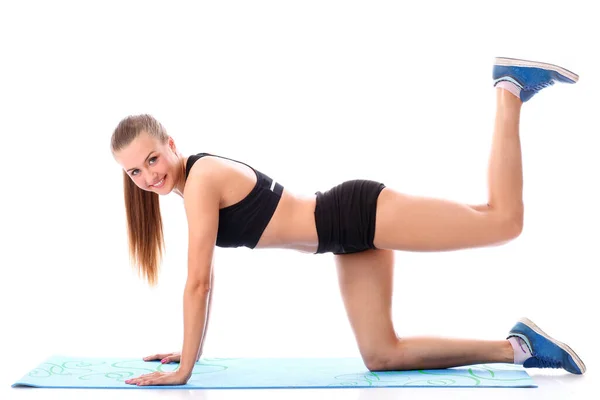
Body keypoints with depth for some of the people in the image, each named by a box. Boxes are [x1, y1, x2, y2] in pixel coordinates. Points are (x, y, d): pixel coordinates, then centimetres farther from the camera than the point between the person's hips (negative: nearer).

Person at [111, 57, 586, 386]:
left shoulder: (201, 178, -17)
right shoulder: (197, 181, 11)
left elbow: (198, 282, -18)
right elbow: (206, 279, 20)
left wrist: (184, 369, -13)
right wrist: (193, 349, 22)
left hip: (360, 213, -9)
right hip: (351, 237, 9)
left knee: (503, 218, -4)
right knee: (382, 357, 6)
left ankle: (510, 88, 13)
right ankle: (516, 347, 12)